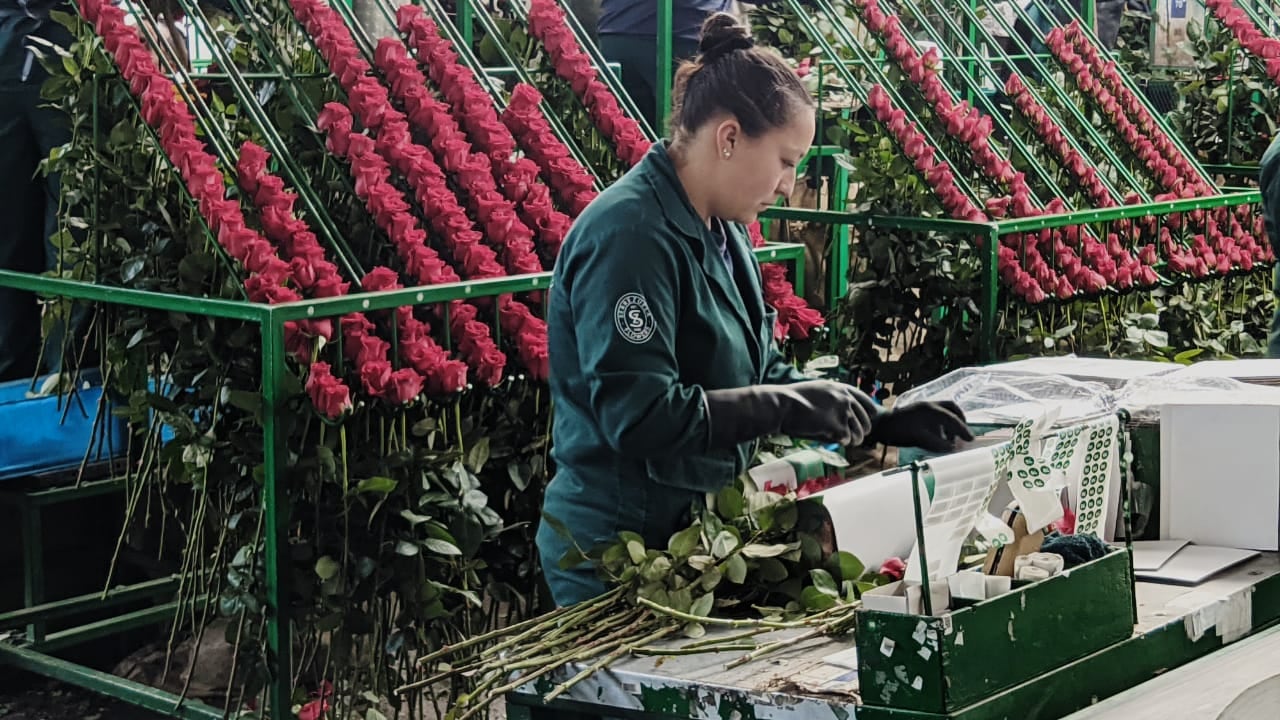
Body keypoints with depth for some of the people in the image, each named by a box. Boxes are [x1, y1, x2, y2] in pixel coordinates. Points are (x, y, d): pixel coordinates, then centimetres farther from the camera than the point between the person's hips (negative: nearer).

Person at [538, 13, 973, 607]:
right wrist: (789, 405, -21)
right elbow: (640, 414, -27)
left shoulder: (721, 232, 9)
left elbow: (761, 374, 16)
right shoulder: (629, 236, -21)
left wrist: (881, 423, 7)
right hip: (622, 552, -9)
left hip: (699, 530, 9)